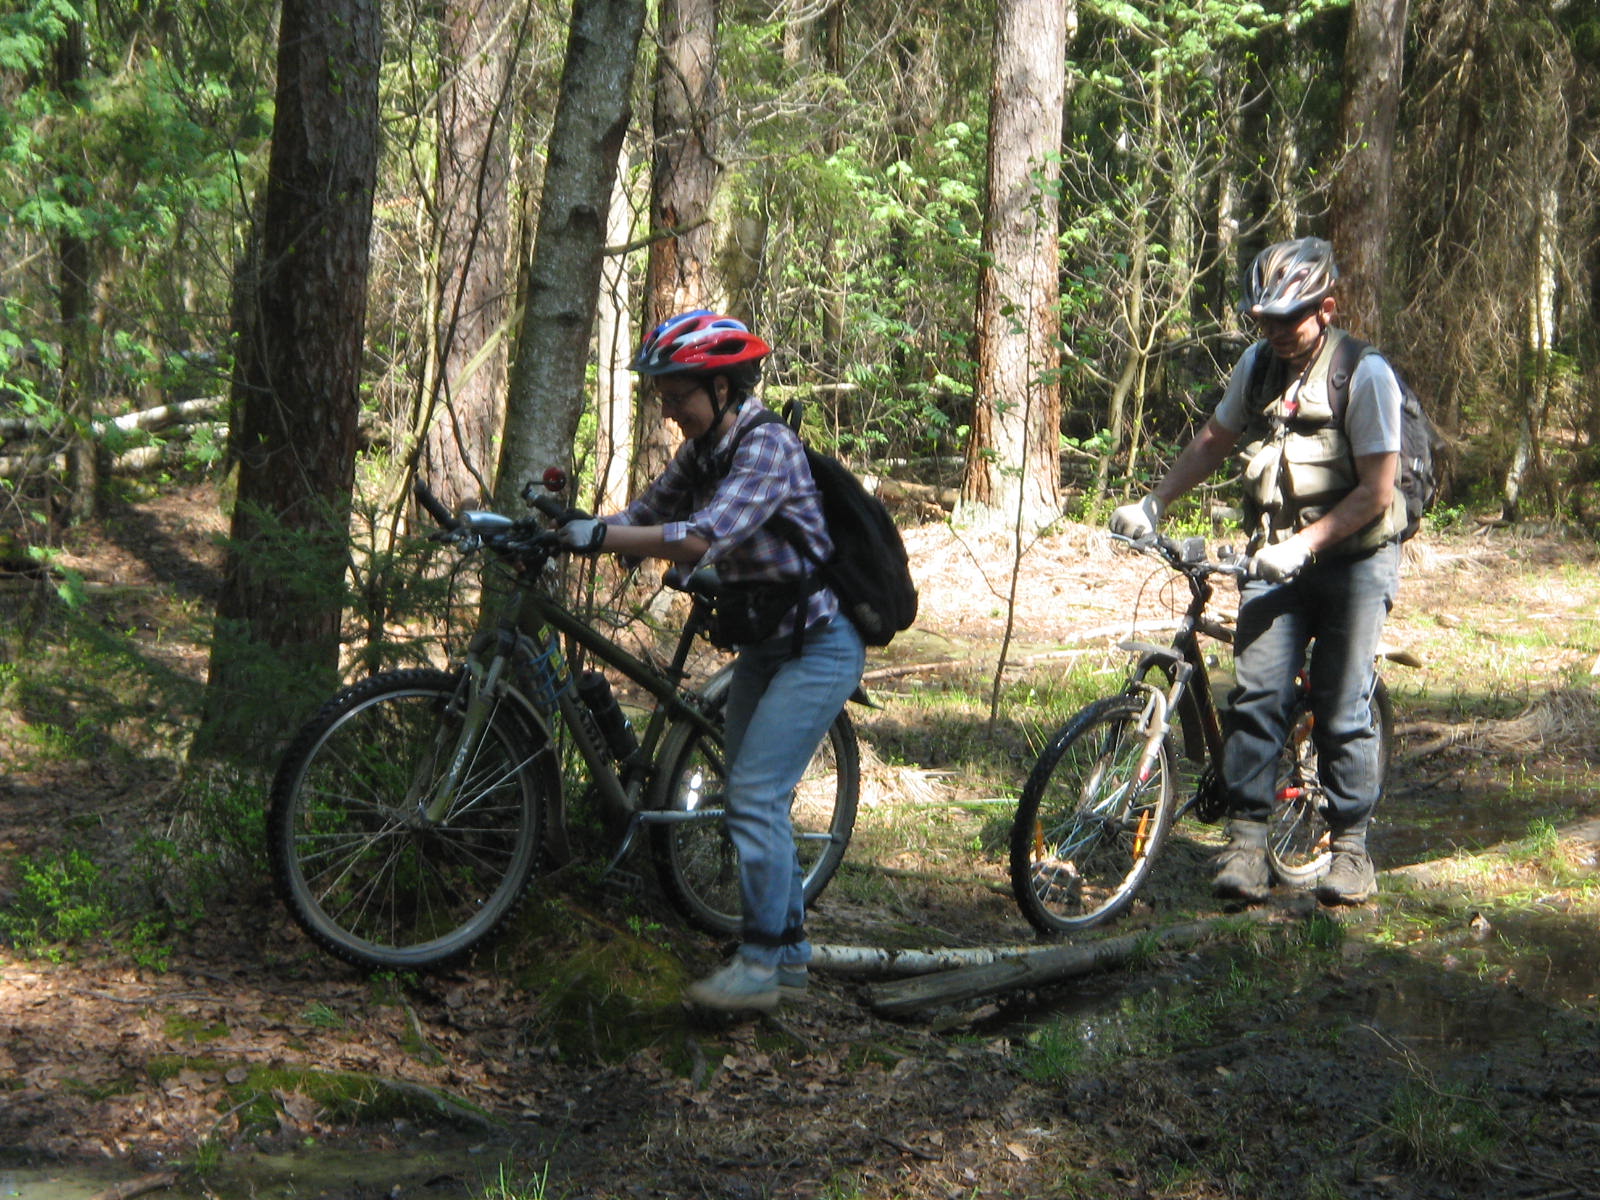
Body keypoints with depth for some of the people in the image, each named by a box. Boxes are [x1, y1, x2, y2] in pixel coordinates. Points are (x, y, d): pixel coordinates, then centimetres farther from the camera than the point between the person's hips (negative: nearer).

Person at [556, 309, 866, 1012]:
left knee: (755, 796, -14)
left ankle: (759, 966, -7)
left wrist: (595, 536, -33)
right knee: (752, 798, 10)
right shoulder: (701, 454, 5)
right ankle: (790, 954, 21)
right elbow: (645, 518, 2)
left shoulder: (768, 447, -23)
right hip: (764, 644, 9)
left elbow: (700, 538, -35)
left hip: (818, 645, -9)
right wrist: (558, 528, -14)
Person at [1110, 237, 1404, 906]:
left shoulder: (1364, 374, -13)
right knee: (1257, 694, -8)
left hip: (1353, 560, -4)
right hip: (1276, 560, 4)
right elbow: (1214, 441, 17)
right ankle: (1246, 839, -4)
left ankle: (1351, 847, 11)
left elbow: (1375, 491, -15)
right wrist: (1152, 504, 7)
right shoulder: (1257, 365, 4)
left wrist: (1305, 544, -23)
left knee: (1343, 709, -2)